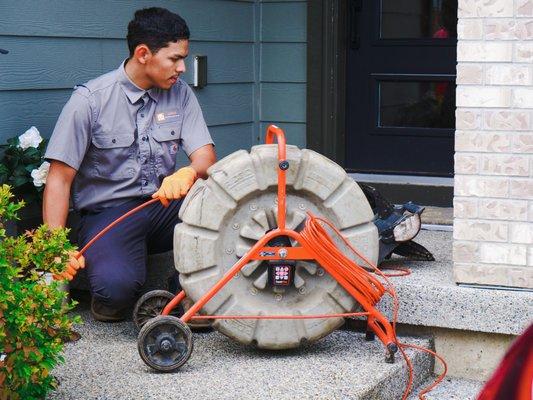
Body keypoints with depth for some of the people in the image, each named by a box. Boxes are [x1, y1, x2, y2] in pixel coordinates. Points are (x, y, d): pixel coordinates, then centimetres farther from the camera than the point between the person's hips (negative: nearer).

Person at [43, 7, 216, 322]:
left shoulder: (180, 93, 5)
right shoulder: (90, 100, -9)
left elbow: (206, 156, -4)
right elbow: (60, 178, -9)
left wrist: (188, 174, -30)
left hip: (164, 206, 4)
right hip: (109, 213, -4)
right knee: (118, 285, -35)